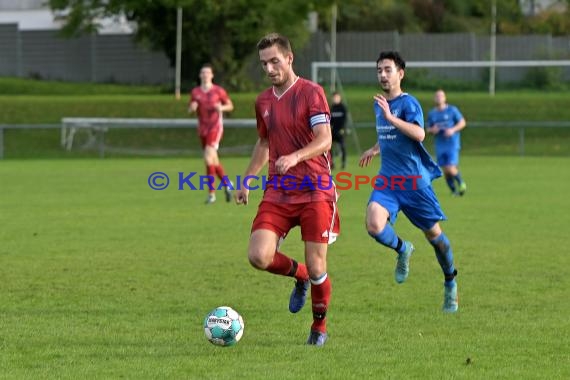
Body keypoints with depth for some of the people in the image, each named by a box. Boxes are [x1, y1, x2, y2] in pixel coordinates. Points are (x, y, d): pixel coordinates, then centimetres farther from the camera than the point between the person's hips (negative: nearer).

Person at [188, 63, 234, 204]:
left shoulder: (218, 90, -3)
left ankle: (211, 193, -17)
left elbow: (230, 106, 5)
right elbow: (190, 110, 14)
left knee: (208, 157, -19)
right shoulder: (195, 92, 8)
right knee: (214, 161, 11)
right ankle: (227, 184, 32)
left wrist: (221, 108, -16)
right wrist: (192, 107, -9)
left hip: (215, 127, -5)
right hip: (202, 128, 5)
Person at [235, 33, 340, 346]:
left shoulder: (311, 93, -7)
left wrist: (295, 157, -33)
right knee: (259, 256, -13)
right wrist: (247, 180, 20)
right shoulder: (263, 101, 12)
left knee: (316, 267, -4)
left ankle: (319, 327, 19)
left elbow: (324, 139, -17)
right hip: (277, 192, 5)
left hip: (315, 191, -5)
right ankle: (298, 275, 18)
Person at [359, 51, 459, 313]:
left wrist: (390, 117, -34)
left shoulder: (408, 103, -11)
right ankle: (402, 250, 12)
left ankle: (450, 283, 30)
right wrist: (375, 149, 25)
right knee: (374, 226, -20)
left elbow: (419, 134, -30)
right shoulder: (379, 104, 12)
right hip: (387, 179, 5)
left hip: (414, 180, -5)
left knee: (433, 233, 8)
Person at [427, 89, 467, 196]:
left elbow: (462, 122, -1)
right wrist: (432, 130, -8)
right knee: (445, 171, 2)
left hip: (452, 144, -4)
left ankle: (461, 184, 13)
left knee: (451, 169, -14)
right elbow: (428, 129, 16)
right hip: (440, 146, 4)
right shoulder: (431, 113, 9)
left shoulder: (452, 110, -2)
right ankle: (454, 190, 18)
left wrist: (453, 130, -17)